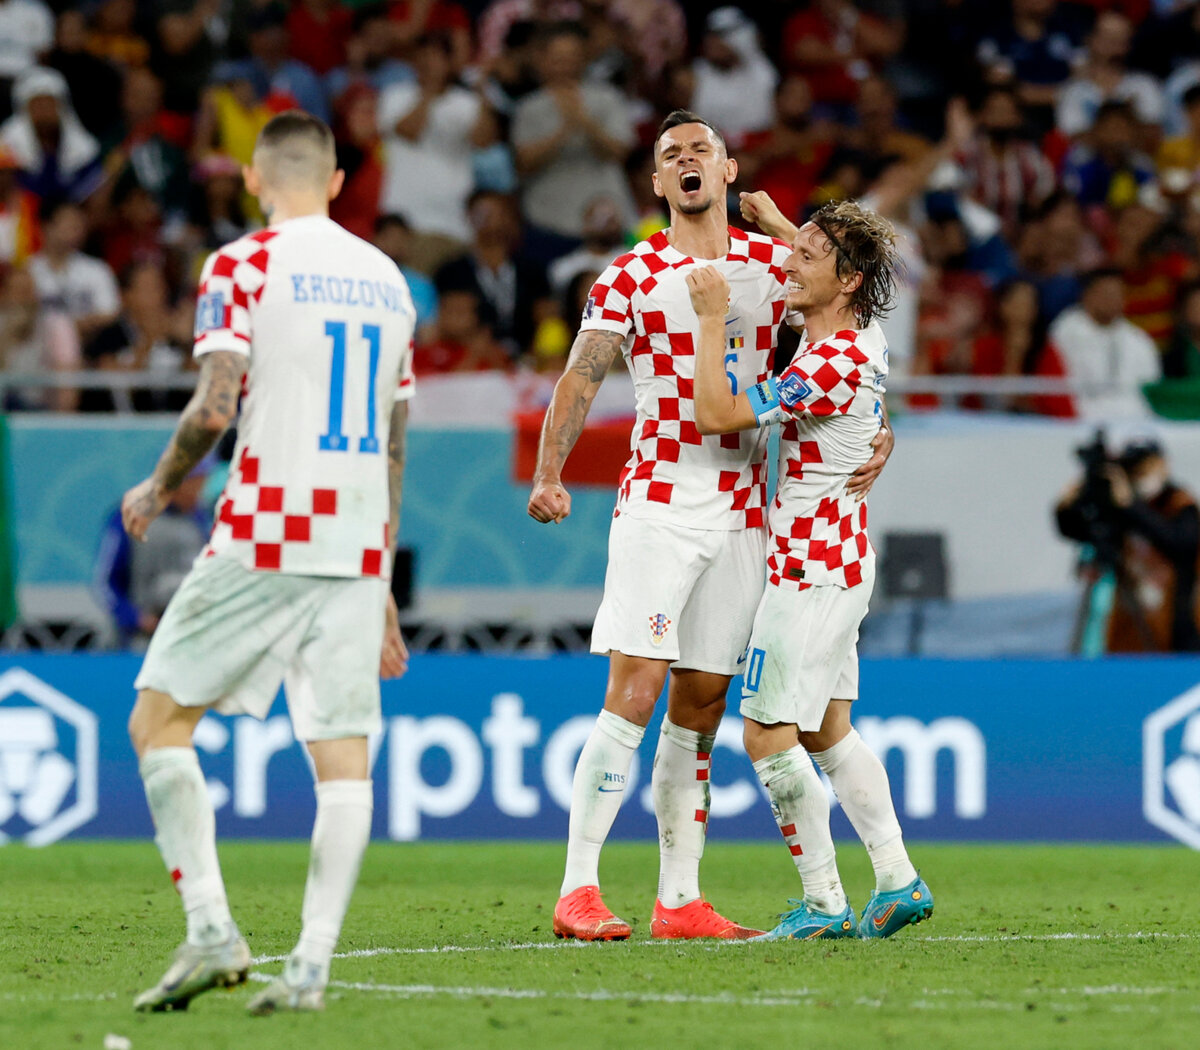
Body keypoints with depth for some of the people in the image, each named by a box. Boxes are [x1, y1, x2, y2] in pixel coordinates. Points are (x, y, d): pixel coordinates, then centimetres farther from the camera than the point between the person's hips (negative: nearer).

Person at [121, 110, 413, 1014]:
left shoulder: (242, 267, -3)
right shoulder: (386, 278, 16)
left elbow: (213, 408, -13)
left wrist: (158, 489, 6)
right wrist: (380, 584, 25)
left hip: (265, 537, -5)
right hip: (358, 549, 5)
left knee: (160, 720, 6)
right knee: (343, 754, 1)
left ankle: (213, 931, -5)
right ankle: (312, 965, -7)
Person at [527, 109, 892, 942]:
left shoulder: (773, 263, 10)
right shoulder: (631, 277, 1)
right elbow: (582, 376, -4)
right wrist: (549, 472, -18)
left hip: (742, 513, 4)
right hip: (658, 504, -4)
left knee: (701, 705, 6)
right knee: (633, 693, -13)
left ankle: (679, 900, 10)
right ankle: (578, 890, -13)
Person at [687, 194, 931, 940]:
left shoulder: (832, 365, -23)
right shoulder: (864, 337, 5)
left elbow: (717, 413, -25)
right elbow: (827, 274, 31)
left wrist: (713, 319, -18)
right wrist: (776, 223, 32)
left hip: (810, 570, -10)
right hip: (843, 562, 10)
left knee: (769, 734, -7)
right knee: (828, 733, 14)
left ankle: (825, 904, -3)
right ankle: (899, 884, 13)